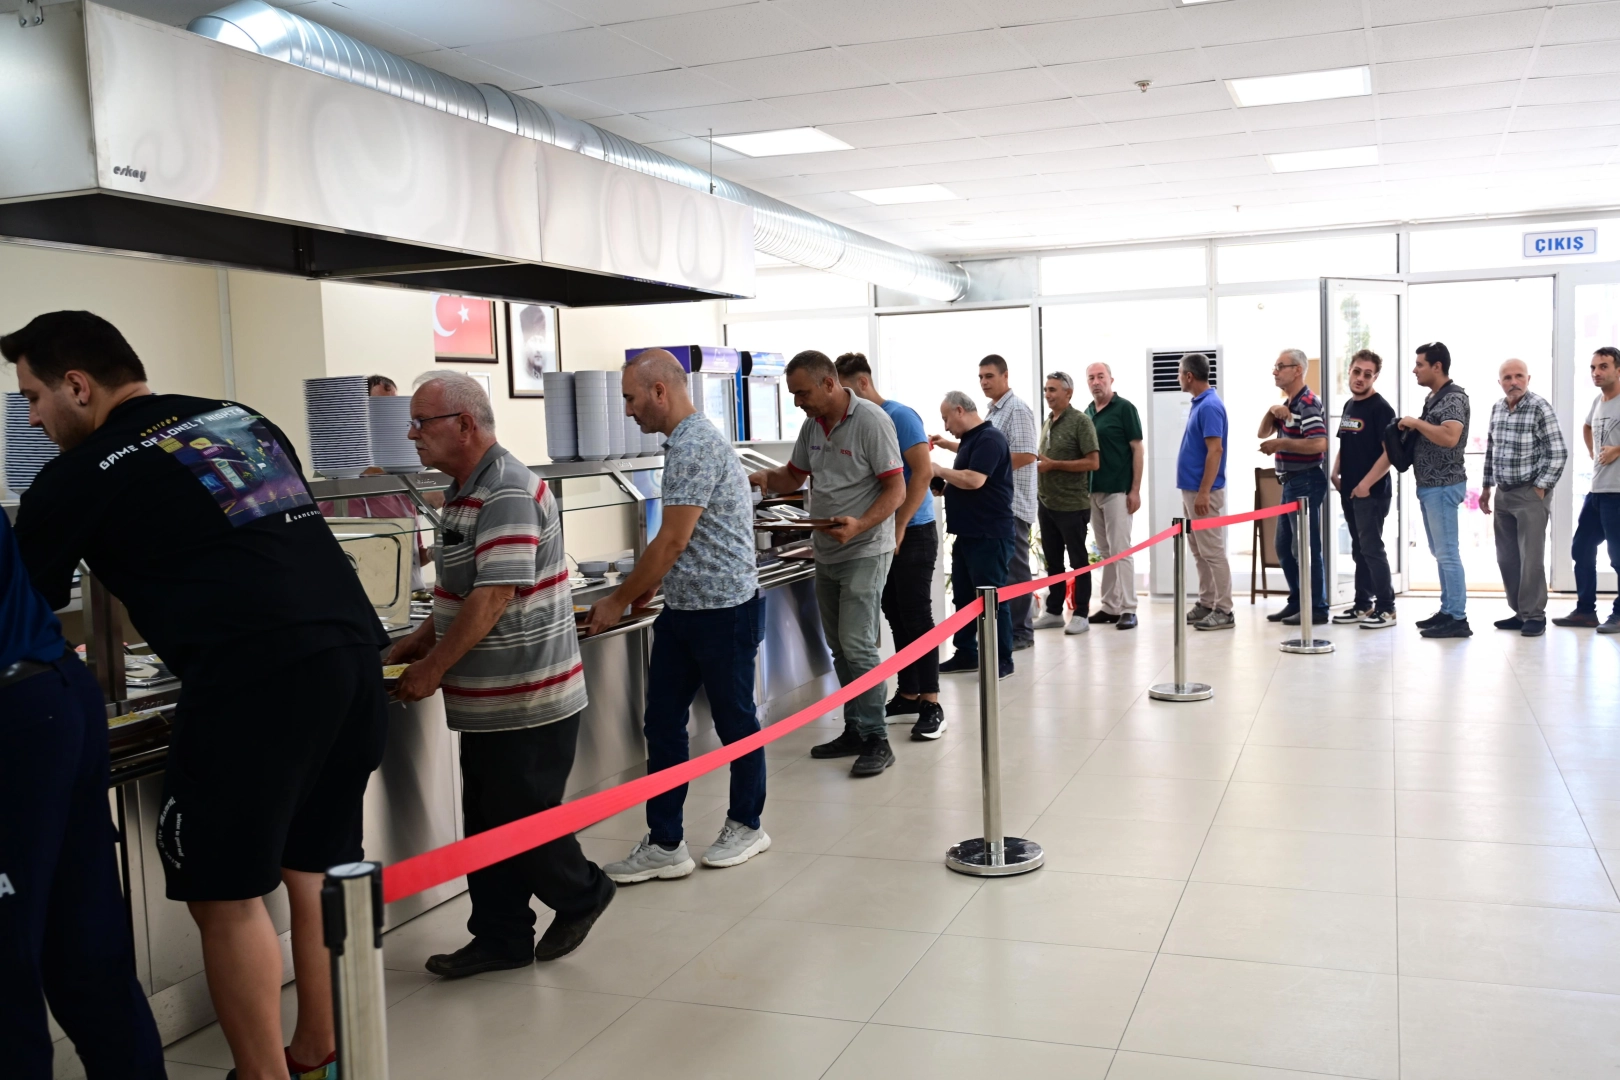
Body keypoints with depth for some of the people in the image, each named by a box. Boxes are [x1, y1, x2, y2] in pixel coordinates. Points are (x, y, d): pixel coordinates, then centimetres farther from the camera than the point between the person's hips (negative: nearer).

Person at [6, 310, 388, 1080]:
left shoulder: (81, 474, 4)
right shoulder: (246, 421, 21)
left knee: (225, 893, 7)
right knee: (316, 868, 19)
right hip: (353, 651, 7)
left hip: (257, 677, -7)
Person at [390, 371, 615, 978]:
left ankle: (581, 894, 28)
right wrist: (415, 646, 10)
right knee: (487, 822, 14)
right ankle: (501, 939, 25)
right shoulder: (466, 491, 12)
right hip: (489, 701, 10)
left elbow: (493, 596, -24)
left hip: (529, 701, -10)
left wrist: (433, 669, -17)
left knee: (523, 820, 4)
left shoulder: (508, 494, -20)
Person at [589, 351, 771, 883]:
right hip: (682, 608, 10)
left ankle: (746, 825, 25)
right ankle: (665, 845, 13)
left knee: (735, 720, 8)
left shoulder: (696, 445, -19)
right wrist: (644, 589, 18)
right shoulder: (684, 441, 12)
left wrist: (619, 601, -11)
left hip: (723, 609, -10)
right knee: (662, 722, 8)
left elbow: (673, 541, -20)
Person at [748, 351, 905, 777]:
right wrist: (766, 479, 0)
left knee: (857, 645, -12)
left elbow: (896, 489, -15)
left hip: (864, 551, -8)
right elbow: (794, 475, 22)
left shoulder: (871, 421, -14)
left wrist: (860, 526, -29)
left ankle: (876, 739, -2)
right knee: (839, 647, 12)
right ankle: (855, 731, 22)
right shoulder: (812, 424, 9)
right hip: (826, 552, 8)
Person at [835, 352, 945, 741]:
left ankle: (931, 704, 0)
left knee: (917, 617, -5)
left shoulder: (898, 416, -13)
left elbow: (923, 472, -20)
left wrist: (898, 528, -20)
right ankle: (907, 694, 21)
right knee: (897, 617, 12)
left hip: (913, 532, -8)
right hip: (880, 534, 8)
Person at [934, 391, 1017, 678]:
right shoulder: (970, 440, 16)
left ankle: (1002, 659, 4)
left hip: (990, 535, -10)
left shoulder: (989, 438, -15)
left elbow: (974, 480, -26)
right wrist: (941, 485, 5)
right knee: (963, 596, 13)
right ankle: (966, 653, 21)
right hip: (968, 533, 10)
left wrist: (940, 470, -13)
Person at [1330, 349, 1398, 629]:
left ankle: (1386, 608, 0)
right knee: (1359, 549, 13)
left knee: (1371, 548, -7)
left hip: (1371, 491, -8)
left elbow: (1390, 451, -19)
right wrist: (1336, 472, 10)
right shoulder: (1349, 406, 13)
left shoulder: (1380, 408, -11)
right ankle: (1362, 604, 21)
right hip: (1349, 490, 8)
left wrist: (1366, 483, -20)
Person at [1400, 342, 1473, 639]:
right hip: (1429, 485, 10)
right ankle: (1447, 610, 21)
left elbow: (1450, 437, -30)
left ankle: (1458, 619, -4)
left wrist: (1416, 423, -19)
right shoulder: (1433, 397, 15)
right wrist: (1412, 429, 7)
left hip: (1443, 486, -10)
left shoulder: (1454, 397, -14)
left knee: (1447, 552, -7)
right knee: (1440, 552, 14)